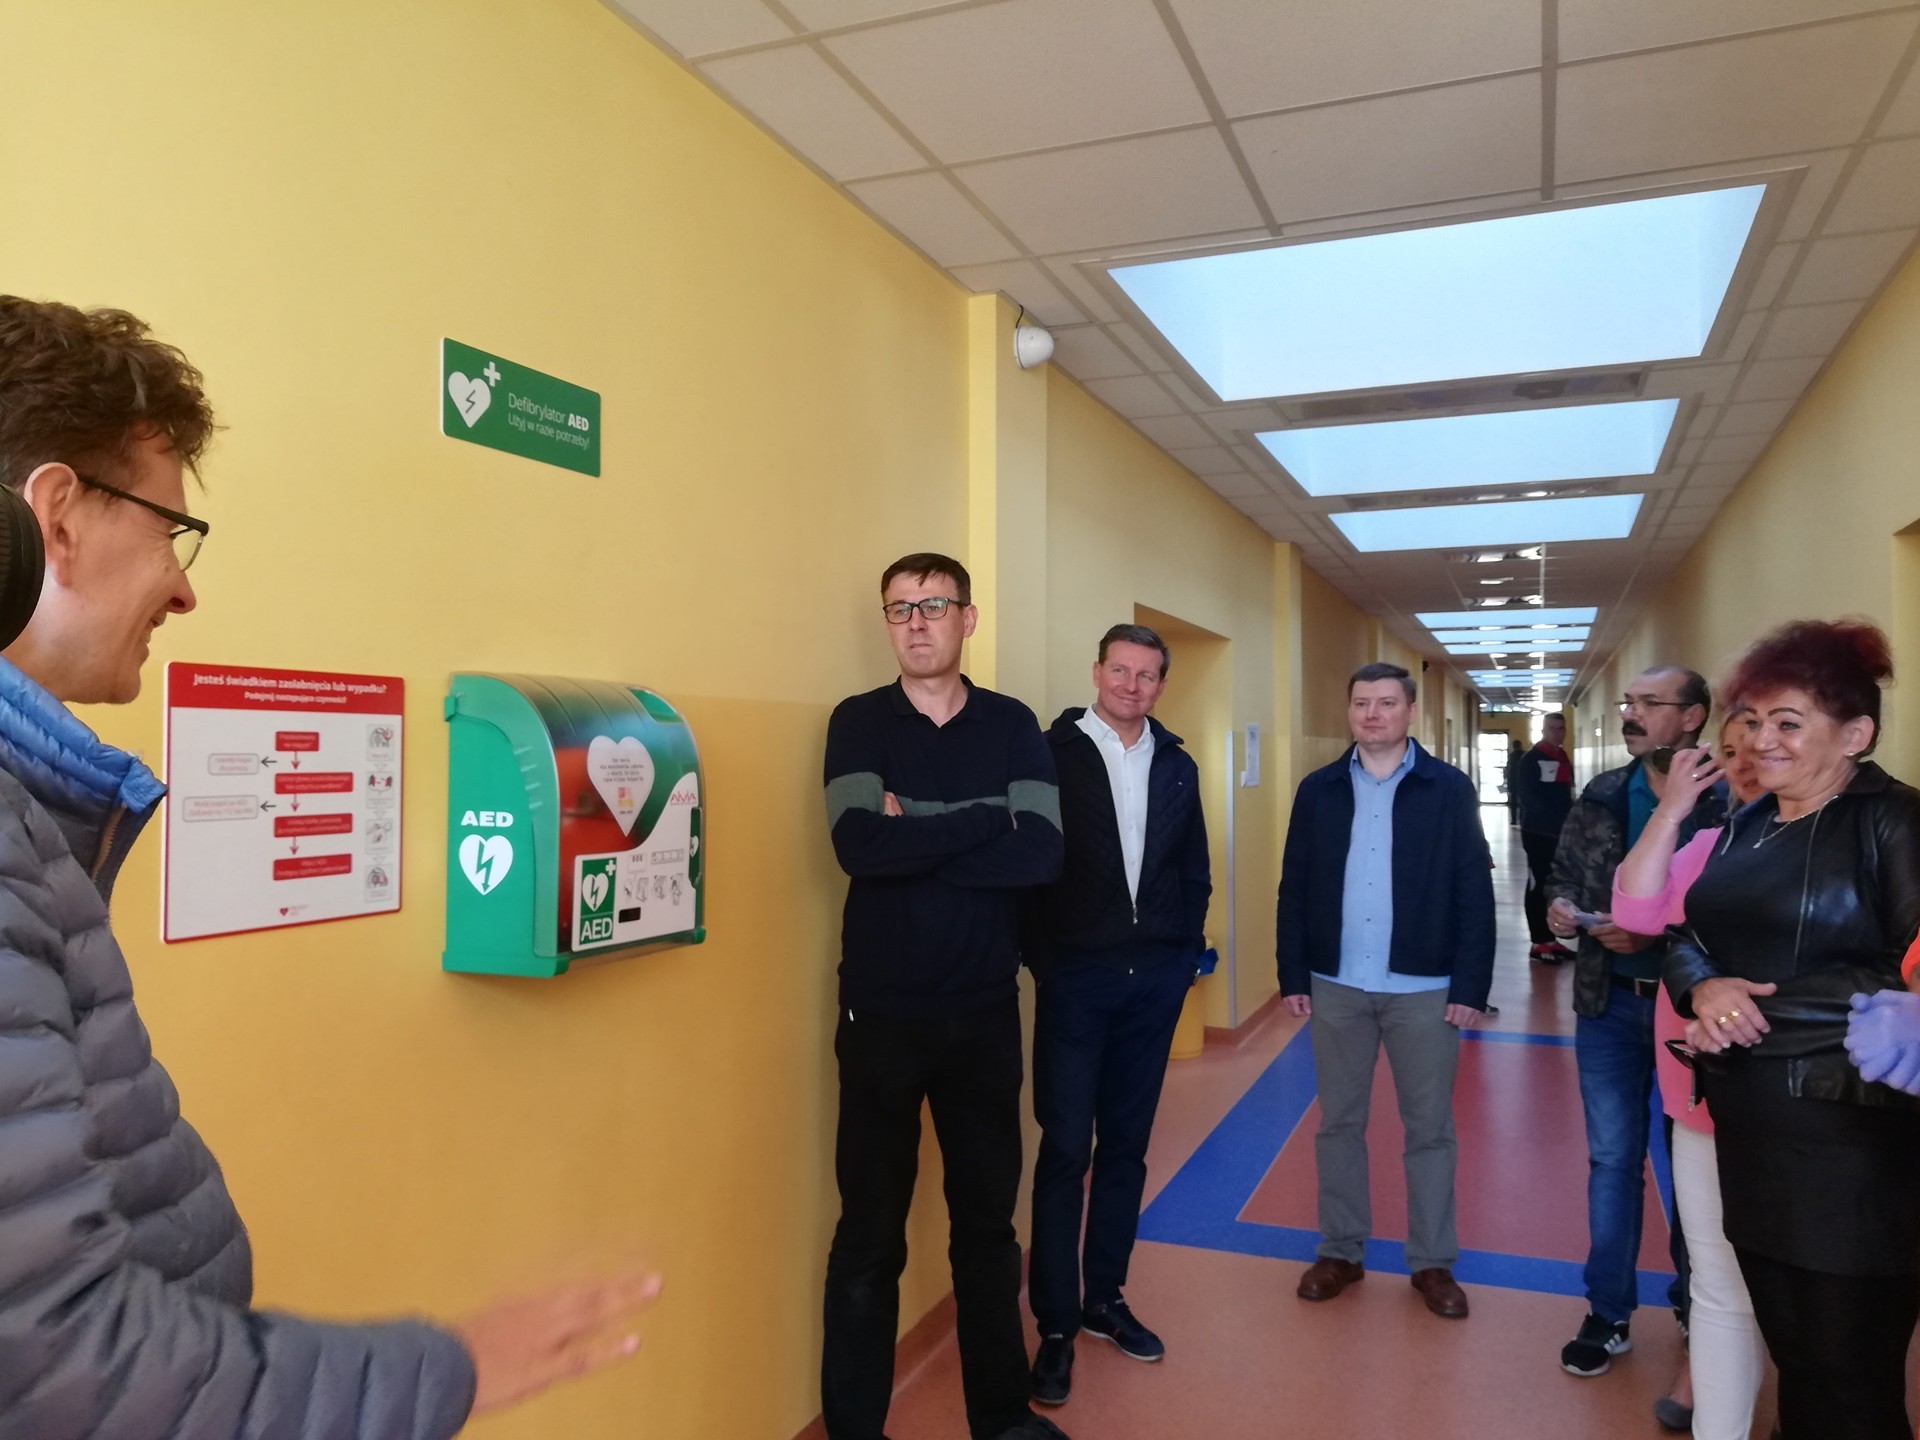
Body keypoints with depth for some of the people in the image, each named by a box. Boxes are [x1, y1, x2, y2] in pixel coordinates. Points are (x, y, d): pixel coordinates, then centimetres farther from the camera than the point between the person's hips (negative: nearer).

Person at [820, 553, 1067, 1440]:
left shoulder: (1012, 725, 3)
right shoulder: (859, 722, -2)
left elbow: (1043, 854, -12)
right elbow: (859, 845, -20)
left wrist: (917, 834, -16)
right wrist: (988, 816, -14)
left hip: (986, 1011, 2)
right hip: (883, 1012, -2)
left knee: (988, 1221, 16)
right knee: (870, 1235, 7)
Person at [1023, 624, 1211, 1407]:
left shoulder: (1177, 766, 9)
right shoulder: (1052, 753, -5)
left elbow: (1194, 872, 14)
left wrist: (1186, 953, 6)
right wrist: (1042, 960, -9)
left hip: (1155, 980, 4)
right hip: (1076, 977, -4)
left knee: (1126, 1147, 13)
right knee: (1066, 1150, -1)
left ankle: (1104, 1297, 28)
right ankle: (1056, 1324, 11)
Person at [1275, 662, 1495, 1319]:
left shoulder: (1449, 789, -3)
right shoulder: (1318, 790, 4)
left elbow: (1474, 894, -4)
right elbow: (1294, 890, 5)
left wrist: (1471, 986, -9)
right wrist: (1293, 976, 0)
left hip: (1424, 989, -2)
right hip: (1336, 987, 2)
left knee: (1429, 1129, 10)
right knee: (1339, 1123, 12)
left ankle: (1433, 1262, 24)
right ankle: (1341, 1251, 26)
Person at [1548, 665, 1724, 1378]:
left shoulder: (1733, 802, -11)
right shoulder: (1599, 796, 3)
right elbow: (1564, 875, 11)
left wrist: (1662, 932, -24)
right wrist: (1560, 907, -11)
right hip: (1609, 1003, 3)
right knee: (1612, 1157, 11)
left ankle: (1699, 1307, 35)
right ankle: (1609, 1311, 24)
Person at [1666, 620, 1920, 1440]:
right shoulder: (1749, 824, 13)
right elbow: (1687, 938, 13)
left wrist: (1757, 1004, -16)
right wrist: (1702, 988, -10)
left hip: (1847, 1138, -7)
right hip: (1746, 1125, 7)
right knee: (1792, 1359, 20)